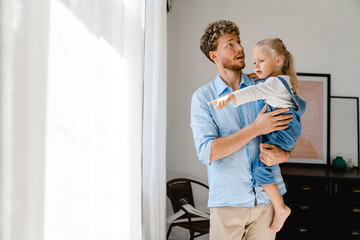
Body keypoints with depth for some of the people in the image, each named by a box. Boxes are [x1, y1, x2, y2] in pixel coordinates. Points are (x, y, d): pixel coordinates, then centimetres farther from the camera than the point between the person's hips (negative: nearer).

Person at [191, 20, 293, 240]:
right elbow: (206, 152, -13)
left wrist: (283, 154, -11)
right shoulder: (203, 97, -2)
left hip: (267, 195, 3)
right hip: (228, 200, -2)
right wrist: (255, 129, -18)